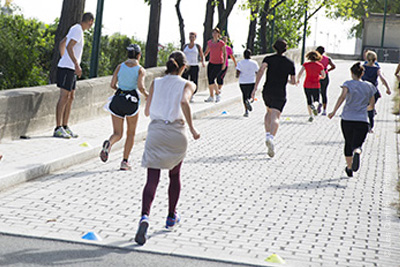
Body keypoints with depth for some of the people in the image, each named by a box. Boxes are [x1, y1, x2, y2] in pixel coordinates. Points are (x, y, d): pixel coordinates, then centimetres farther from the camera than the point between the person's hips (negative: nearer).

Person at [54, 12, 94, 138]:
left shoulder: (76, 29, 18)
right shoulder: (78, 30, -13)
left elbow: (62, 43, 27)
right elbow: (69, 47, -24)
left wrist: (63, 59, 31)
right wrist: (77, 65, -28)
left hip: (71, 68, 10)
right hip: (67, 68, -10)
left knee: (71, 97, 11)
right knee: (64, 97, -10)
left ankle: (65, 127, 14)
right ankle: (58, 129, -10)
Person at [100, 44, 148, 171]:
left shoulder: (120, 66, 5)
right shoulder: (141, 69, -3)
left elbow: (112, 85, 3)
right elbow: (141, 87, -16)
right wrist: (148, 96, 2)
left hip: (118, 99, 2)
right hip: (132, 101, -2)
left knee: (117, 134, 9)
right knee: (131, 133, 15)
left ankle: (108, 143, -26)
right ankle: (125, 162, 12)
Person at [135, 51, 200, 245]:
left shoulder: (156, 83, 9)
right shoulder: (187, 85, 2)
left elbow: (147, 111, 10)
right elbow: (184, 102, -20)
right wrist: (192, 129, -15)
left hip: (155, 130, 1)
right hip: (176, 133, -1)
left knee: (152, 180, -4)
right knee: (175, 175, 22)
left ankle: (144, 217, -27)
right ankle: (171, 217, 33)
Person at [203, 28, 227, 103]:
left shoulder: (221, 43, -9)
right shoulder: (209, 42, 6)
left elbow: (225, 54, -7)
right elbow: (206, 52, 15)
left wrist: (224, 63, -14)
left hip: (219, 64, -6)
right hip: (211, 63, 6)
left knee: (212, 79, -13)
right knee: (209, 80, 1)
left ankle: (217, 93, 9)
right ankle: (211, 97, 11)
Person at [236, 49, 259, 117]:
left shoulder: (240, 63, -5)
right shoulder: (254, 63, -2)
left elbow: (237, 73, -12)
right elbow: (257, 73, 4)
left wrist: (237, 76, 10)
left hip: (242, 82, 0)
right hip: (252, 82, 0)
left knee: (244, 95, 15)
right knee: (250, 95, 19)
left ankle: (246, 111, 6)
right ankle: (248, 100, -18)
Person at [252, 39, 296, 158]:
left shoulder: (268, 59, 4)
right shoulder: (290, 63, 6)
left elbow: (261, 70, -14)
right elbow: (293, 81, 11)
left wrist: (255, 88, -17)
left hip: (267, 91, 2)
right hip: (280, 94, -2)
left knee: (269, 112, 28)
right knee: (275, 117, -14)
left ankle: (267, 134, 14)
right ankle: (270, 138, -39)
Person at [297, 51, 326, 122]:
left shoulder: (306, 64, -5)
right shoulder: (320, 66, -2)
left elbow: (300, 73, -10)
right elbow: (323, 76, 4)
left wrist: (298, 80, 9)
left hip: (307, 85, 0)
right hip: (316, 85, 0)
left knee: (309, 101, 11)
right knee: (316, 100, 14)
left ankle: (310, 116, -2)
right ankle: (317, 104, -23)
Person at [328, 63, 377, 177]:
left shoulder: (348, 84, -1)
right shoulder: (369, 86, 9)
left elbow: (343, 96, -19)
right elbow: (372, 104, 14)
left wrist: (334, 111, -19)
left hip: (347, 119, 0)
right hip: (362, 120, 0)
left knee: (348, 143, 18)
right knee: (357, 145, -6)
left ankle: (349, 168, 26)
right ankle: (357, 153, -43)